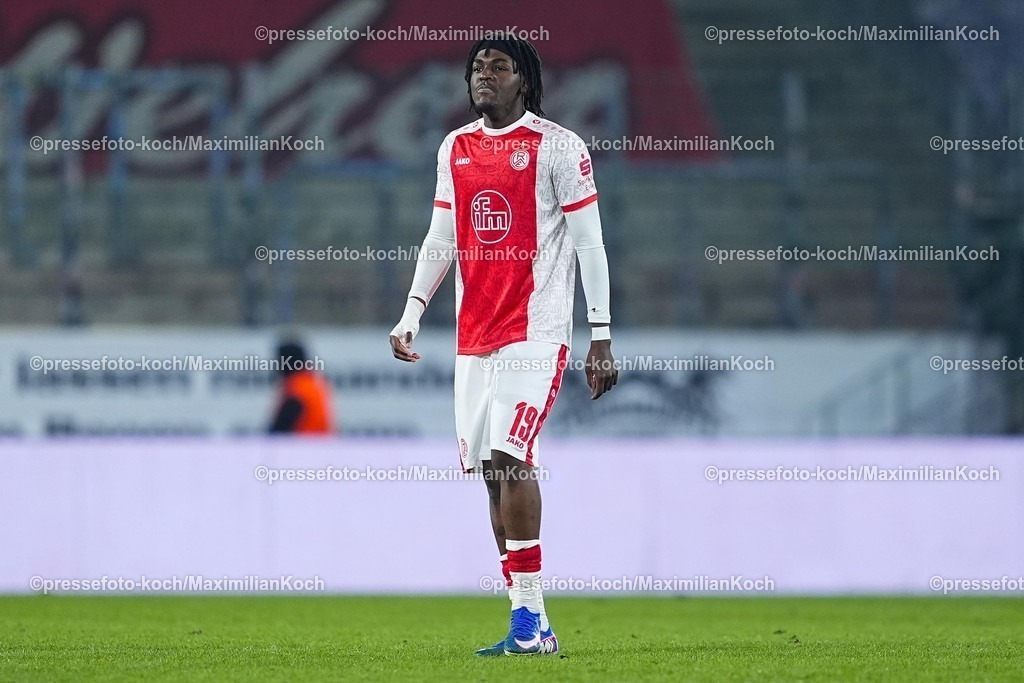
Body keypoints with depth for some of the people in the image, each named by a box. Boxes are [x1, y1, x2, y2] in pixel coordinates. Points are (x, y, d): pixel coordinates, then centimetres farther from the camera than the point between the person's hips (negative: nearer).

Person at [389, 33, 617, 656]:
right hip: (474, 335, 7)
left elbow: (589, 245, -5)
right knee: (491, 469, 3)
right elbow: (440, 241, 19)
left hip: (536, 329, -7)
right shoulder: (456, 149, 14)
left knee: (511, 457, -19)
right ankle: (534, 628, 7)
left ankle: (528, 620, -15)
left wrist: (602, 339, -8)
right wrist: (410, 317, 10)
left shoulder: (557, 147, -5)